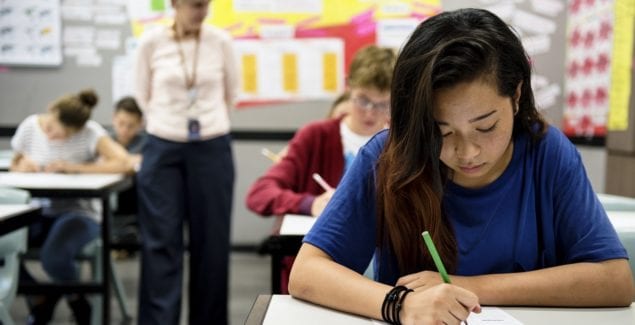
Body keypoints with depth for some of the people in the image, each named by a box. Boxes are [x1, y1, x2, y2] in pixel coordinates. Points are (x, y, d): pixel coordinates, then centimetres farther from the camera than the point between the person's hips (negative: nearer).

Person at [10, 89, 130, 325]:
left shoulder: (90, 132, -13)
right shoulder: (30, 126, 0)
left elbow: (122, 163, -26)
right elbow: (14, 166, 14)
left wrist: (73, 167, -25)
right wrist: (22, 166, -12)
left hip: (78, 212, -4)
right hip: (37, 211, 5)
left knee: (54, 259, -35)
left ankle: (76, 299, 5)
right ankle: (39, 300, 7)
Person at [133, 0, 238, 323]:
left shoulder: (220, 41, -2)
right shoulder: (151, 42, -4)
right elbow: (143, 95, 9)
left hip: (212, 149, 1)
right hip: (162, 150, -1)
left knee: (210, 242, 7)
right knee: (161, 242, -1)